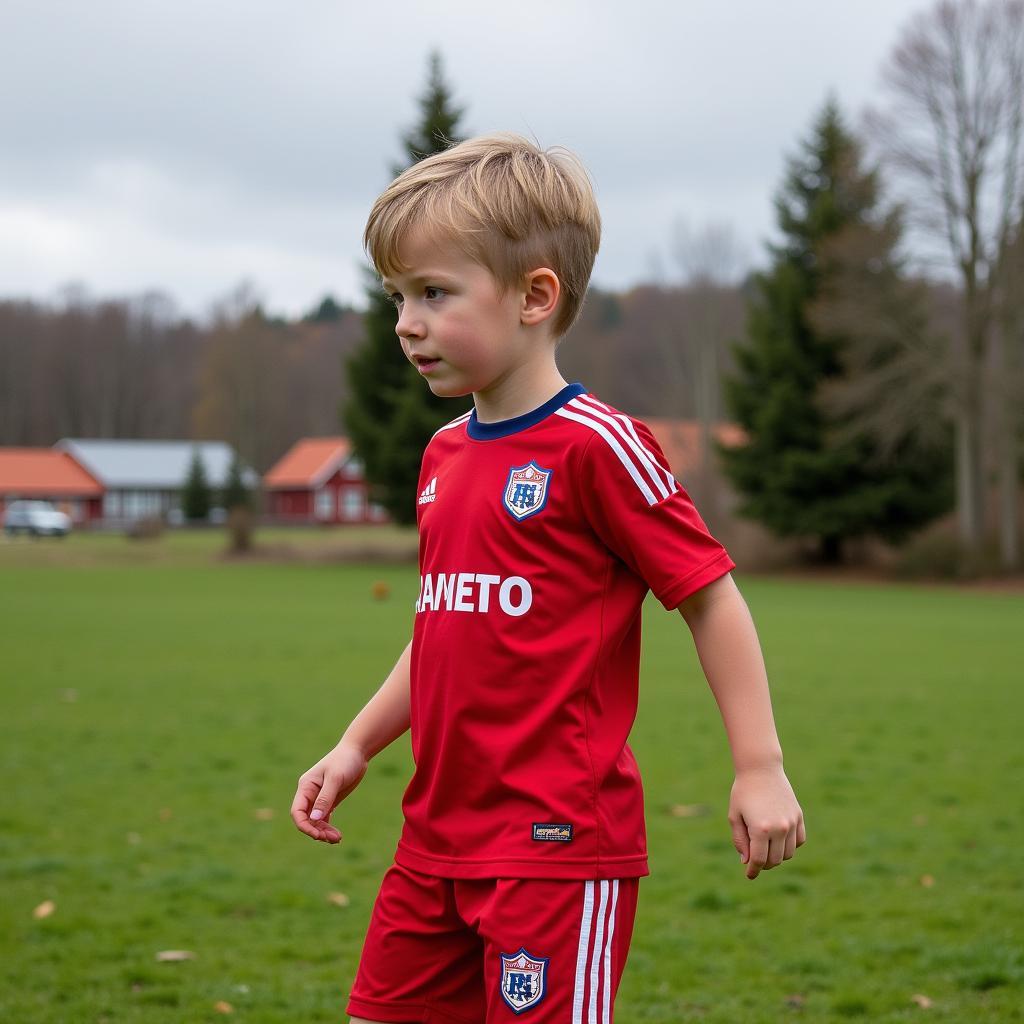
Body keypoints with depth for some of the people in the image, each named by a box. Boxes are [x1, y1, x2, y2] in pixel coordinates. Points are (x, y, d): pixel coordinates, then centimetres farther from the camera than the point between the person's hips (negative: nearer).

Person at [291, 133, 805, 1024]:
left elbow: (710, 596, -9)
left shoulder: (595, 446, -12)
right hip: (437, 839, 8)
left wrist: (760, 769, -11)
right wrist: (357, 746, 19)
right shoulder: (444, 455, 13)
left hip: (557, 841, -8)